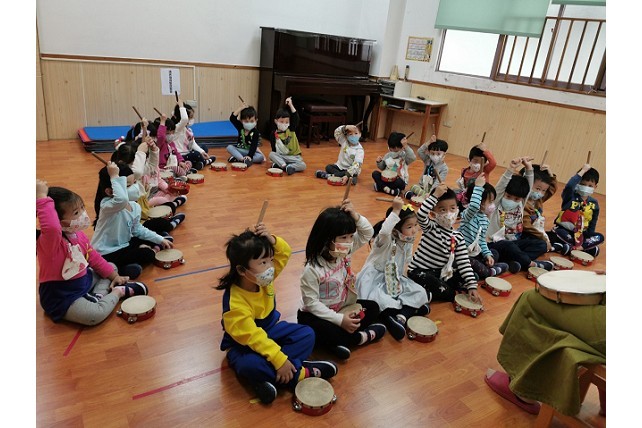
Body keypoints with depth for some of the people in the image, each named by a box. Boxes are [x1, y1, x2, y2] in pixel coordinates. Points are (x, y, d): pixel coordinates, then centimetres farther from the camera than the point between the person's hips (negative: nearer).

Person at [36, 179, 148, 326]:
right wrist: (41, 197, -49)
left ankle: (99, 294, -5)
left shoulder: (79, 234, 0)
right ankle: (118, 292, -5)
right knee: (95, 314, -33)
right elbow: (51, 227, -54)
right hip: (62, 299, -9)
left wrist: (114, 276, 12)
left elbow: (93, 257, 13)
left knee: (112, 267, 20)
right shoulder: (48, 241, -27)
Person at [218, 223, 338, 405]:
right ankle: (301, 373, -20)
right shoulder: (235, 303, -34)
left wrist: (270, 239, -28)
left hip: (270, 329, 7)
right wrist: (280, 360, -34)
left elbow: (285, 252, -6)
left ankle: (268, 379, -18)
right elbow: (253, 336, -33)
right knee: (250, 365, -39)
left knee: (306, 334, -9)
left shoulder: (263, 277, -14)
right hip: (244, 344, -7)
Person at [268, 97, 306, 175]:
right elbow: (274, 150, -1)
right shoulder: (274, 135, -2)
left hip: (294, 156, 0)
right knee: (271, 154, -28)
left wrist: (291, 105, -22)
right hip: (281, 156, 0)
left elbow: (295, 118, -16)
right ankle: (285, 166, -39)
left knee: (303, 166, -26)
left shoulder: (291, 129, 0)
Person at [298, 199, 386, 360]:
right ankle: (364, 336, -9)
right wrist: (340, 319, -30)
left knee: (373, 308, 3)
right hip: (314, 315, -7)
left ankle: (339, 341, -11)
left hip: (341, 307, 8)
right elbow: (311, 303, -26)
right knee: (324, 332, -37)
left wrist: (356, 216, -23)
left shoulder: (343, 253, -8)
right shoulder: (312, 269, -28)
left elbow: (367, 233, -2)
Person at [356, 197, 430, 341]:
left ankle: (401, 316, -26)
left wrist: (402, 277, 2)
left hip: (394, 279, 7)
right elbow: (384, 231, -48)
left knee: (419, 293, -10)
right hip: (374, 279, -7)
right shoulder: (386, 239, -22)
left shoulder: (408, 243, 1)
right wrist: (396, 210, -49)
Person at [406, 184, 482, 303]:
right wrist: (435, 195, -35)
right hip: (419, 271, -6)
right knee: (442, 290, -31)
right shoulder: (430, 227, -13)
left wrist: (472, 286, -13)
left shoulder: (458, 237, -1)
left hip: (440, 271, 6)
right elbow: (421, 215, -38)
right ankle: (454, 295, 3)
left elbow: (464, 263, -4)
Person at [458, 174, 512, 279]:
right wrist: (478, 187, -40)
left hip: (476, 252, 9)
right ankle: (489, 272, -4)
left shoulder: (485, 219, 7)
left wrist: (487, 254, 2)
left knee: (494, 254, 16)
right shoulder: (468, 214, -20)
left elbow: (482, 239, 15)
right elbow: (474, 206, -47)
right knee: (473, 263, -33)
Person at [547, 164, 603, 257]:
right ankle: (587, 245, -23)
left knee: (600, 237, -20)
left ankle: (573, 247, -28)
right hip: (563, 229, -5)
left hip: (581, 233, 5)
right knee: (557, 234, -37)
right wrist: (583, 171, -24)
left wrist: (589, 237, -6)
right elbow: (569, 186, -34)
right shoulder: (571, 196, -9)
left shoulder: (594, 203, 4)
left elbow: (592, 225, 8)